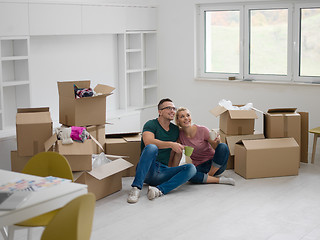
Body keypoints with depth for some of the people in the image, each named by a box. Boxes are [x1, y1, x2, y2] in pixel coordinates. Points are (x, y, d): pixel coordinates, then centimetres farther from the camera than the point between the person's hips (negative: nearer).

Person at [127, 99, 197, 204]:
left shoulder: (175, 129, 19)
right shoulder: (151, 124, 0)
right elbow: (148, 142, -21)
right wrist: (171, 144, -26)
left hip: (163, 171, 5)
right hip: (147, 170, -5)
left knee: (191, 168, -18)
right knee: (152, 148, -35)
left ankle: (159, 190, -35)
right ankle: (136, 188, -37)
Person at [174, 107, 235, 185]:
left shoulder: (202, 130, -12)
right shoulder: (180, 134, -4)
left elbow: (216, 148, -8)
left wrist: (217, 142, -30)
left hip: (213, 163, 0)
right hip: (199, 167, 1)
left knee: (223, 146, -30)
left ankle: (210, 175, -16)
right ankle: (219, 180, -22)